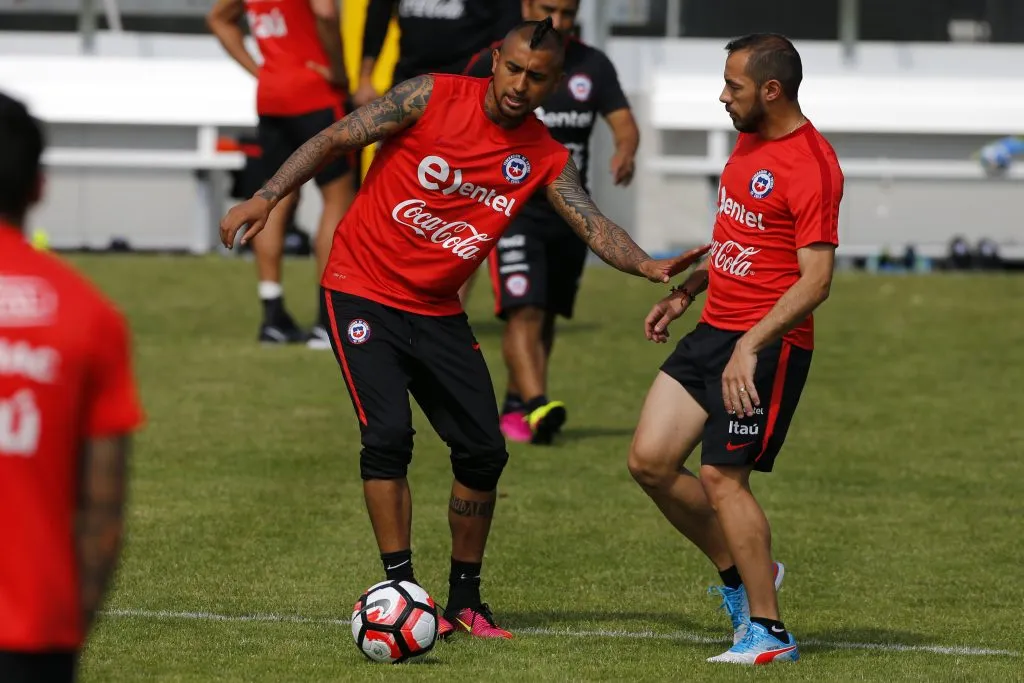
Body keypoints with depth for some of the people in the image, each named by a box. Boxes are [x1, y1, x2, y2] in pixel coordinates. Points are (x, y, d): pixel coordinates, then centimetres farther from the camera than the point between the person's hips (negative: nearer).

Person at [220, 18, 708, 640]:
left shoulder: (546, 158, -1)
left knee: (484, 451, 1)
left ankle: (465, 599, 16)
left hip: (438, 311, 5)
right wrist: (266, 198, -14)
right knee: (389, 435, -18)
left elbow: (595, 227, -13)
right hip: (364, 292, -4)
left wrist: (648, 266, -32)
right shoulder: (434, 98, -11)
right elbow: (334, 141, -7)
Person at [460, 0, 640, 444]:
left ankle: (515, 407, 28)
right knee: (524, 311, -19)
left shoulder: (593, 66, 3)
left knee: (546, 318, 13)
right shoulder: (493, 65, -6)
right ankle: (537, 407, -30)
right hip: (512, 209, -4)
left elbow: (624, 123, -6)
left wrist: (625, 151, -28)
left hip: (570, 213, 4)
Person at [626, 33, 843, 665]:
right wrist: (685, 291, 20)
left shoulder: (810, 166, -18)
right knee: (650, 462, 3)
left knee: (722, 478, -9)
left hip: (768, 344, -9)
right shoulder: (750, 140, 11)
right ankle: (740, 571, 21)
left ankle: (768, 631, 1)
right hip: (714, 329, 9)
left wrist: (751, 346, -28)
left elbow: (815, 280, -22)